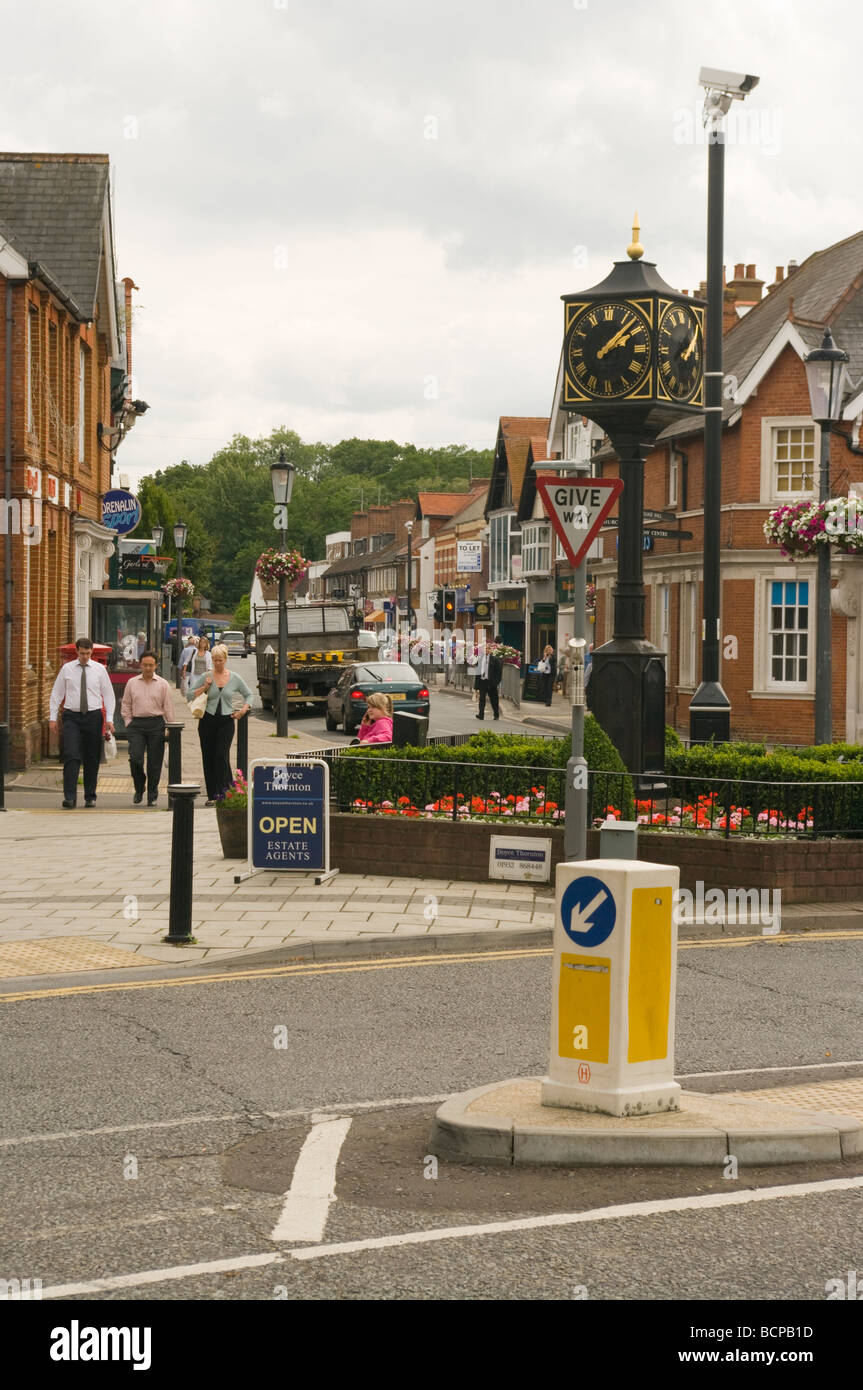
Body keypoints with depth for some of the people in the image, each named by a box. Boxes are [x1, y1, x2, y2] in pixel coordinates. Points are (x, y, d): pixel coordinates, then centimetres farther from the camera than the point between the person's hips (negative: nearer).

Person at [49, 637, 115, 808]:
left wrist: (109, 719, -1)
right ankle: (70, 797, -17)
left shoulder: (99, 669, 4)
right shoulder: (66, 669, 4)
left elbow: (108, 695, 7)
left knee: (92, 759, 6)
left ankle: (90, 797, 17)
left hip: (93, 717, 1)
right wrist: (53, 717, 2)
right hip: (72, 717, -1)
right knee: (71, 757, -14)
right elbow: (56, 693, 9)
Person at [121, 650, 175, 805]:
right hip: (137, 724, 1)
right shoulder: (132, 683, 10)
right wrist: (128, 723, 3)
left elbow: (169, 708, 6)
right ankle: (139, 788, 11)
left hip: (156, 724, -1)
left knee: (154, 762, 1)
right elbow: (126, 705, 14)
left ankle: (152, 795, 13)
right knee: (135, 758, -12)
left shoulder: (163, 684, 6)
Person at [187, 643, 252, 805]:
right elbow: (189, 696, 3)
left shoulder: (235, 678, 4)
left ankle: (226, 791, -6)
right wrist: (205, 687, -9)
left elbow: (248, 695, 15)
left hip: (226, 721, -1)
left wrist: (244, 709, -1)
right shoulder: (206, 677, 3)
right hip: (208, 720, 1)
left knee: (221, 756, -15)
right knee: (208, 758, 4)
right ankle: (211, 795, 12)